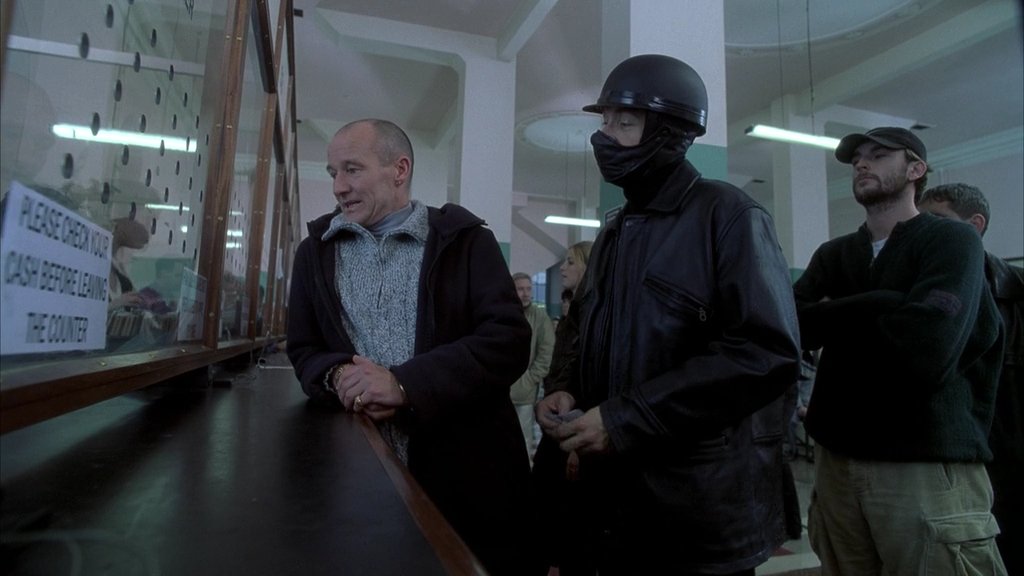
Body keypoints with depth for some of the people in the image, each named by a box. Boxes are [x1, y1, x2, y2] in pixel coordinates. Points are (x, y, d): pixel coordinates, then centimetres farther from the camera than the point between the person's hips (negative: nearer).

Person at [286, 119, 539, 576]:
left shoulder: (463, 239, -3)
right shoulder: (315, 250, 9)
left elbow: (508, 339, -12)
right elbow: (303, 349, 11)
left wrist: (404, 384, -21)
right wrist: (338, 375, -13)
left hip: (465, 469, -2)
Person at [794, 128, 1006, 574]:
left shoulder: (951, 240, -3)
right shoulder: (831, 255, 12)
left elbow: (926, 346, -20)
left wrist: (838, 317, -6)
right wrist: (879, 307, -15)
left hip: (928, 463, -5)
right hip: (837, 459, 5)